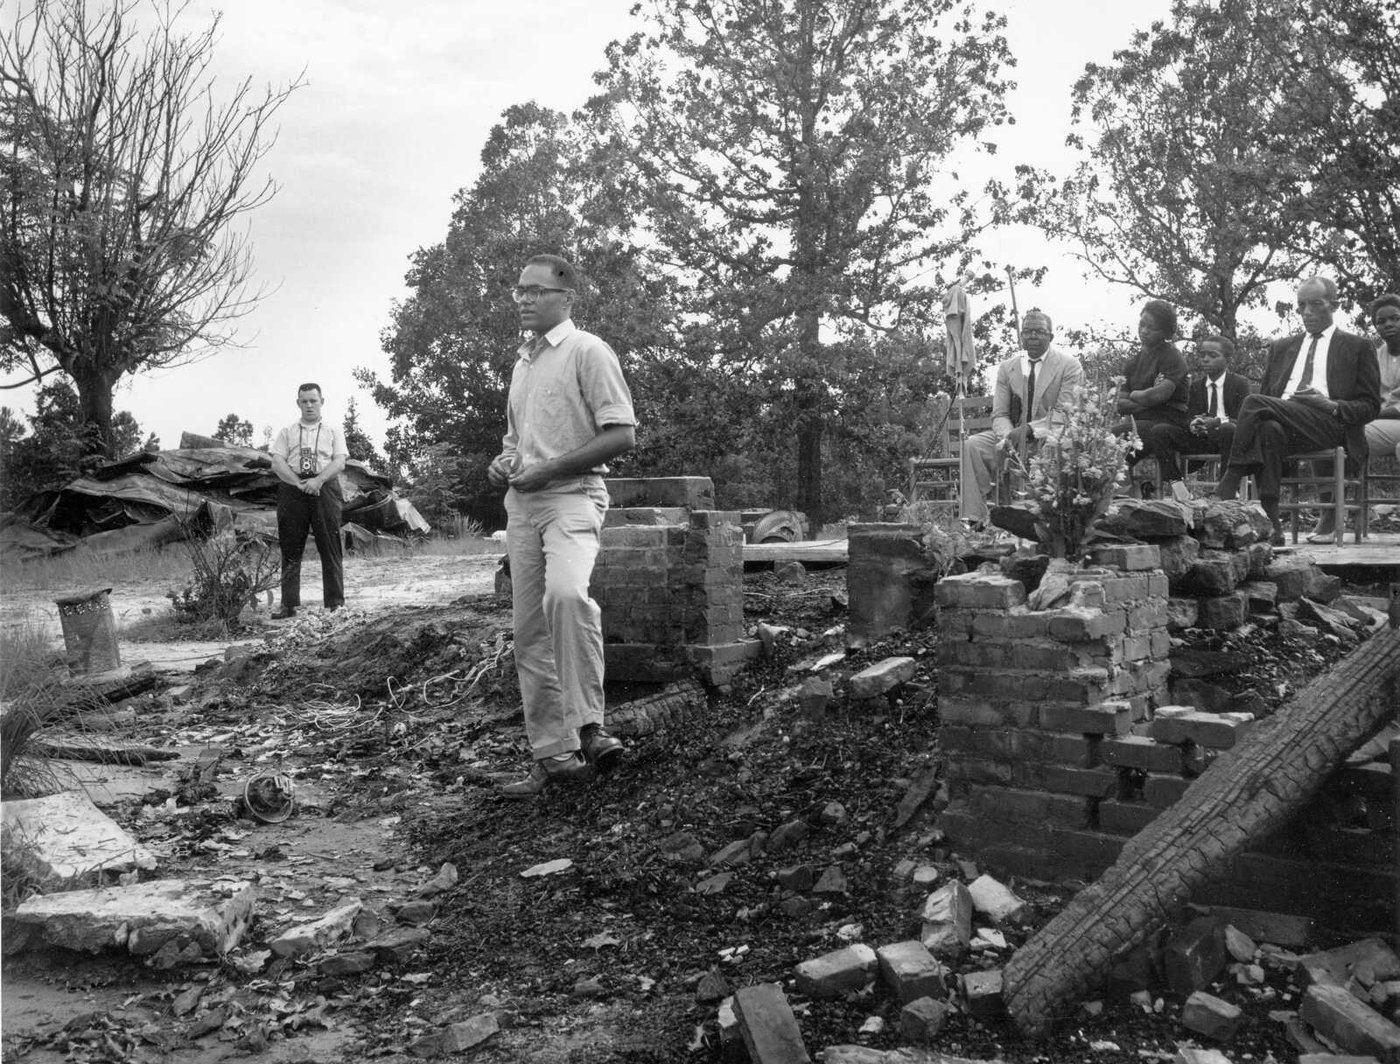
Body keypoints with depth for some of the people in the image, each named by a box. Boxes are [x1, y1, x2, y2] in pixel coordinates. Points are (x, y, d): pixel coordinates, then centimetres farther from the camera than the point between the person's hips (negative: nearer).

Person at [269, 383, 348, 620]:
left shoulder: (333, 431, 13)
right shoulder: (287, 432, 16)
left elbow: (339, 461, 0)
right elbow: (277, 462, 5)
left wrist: (318, 480, -16)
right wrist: (299, 483, -11)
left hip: (325, 488, -1)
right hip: (292, 488, 1)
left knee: (330, 548, -3)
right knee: (290, 549, 0)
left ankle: (335, 603, 0)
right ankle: (289, 604, 3)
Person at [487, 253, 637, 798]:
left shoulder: (587, 351, -4)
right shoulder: (522, 363, 20)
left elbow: (622, 435, -12)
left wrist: (547, 469, -15)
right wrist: (503, 463, 9)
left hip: (572, 495, -8)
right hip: (522, 504, 8)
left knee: (566, 593, -35)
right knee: (530, 633, 6)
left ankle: (588, 724, -28)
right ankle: (553, 754, 14)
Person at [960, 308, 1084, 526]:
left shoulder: (1070, 366, 0)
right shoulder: (1007, 368, 12)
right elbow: (999, 415, 7)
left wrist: (1029, 430, -23)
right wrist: (1007, 436, -17)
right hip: (1012, 435, 4)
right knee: (971, 445, -23)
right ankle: (974, 519, -29)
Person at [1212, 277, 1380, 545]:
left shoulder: (1356, 347, 17)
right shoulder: (1281, 348, 30)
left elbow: (1370, 405, 11)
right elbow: (1268, 394, 26)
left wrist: (1333, 406, -10)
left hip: (1331, 426, -3)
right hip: (1282, 423, 4)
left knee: (1254, 403, -29)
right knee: (1268, 429, -36)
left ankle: (1228, 486, -34)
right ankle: (1270, 525, -42)